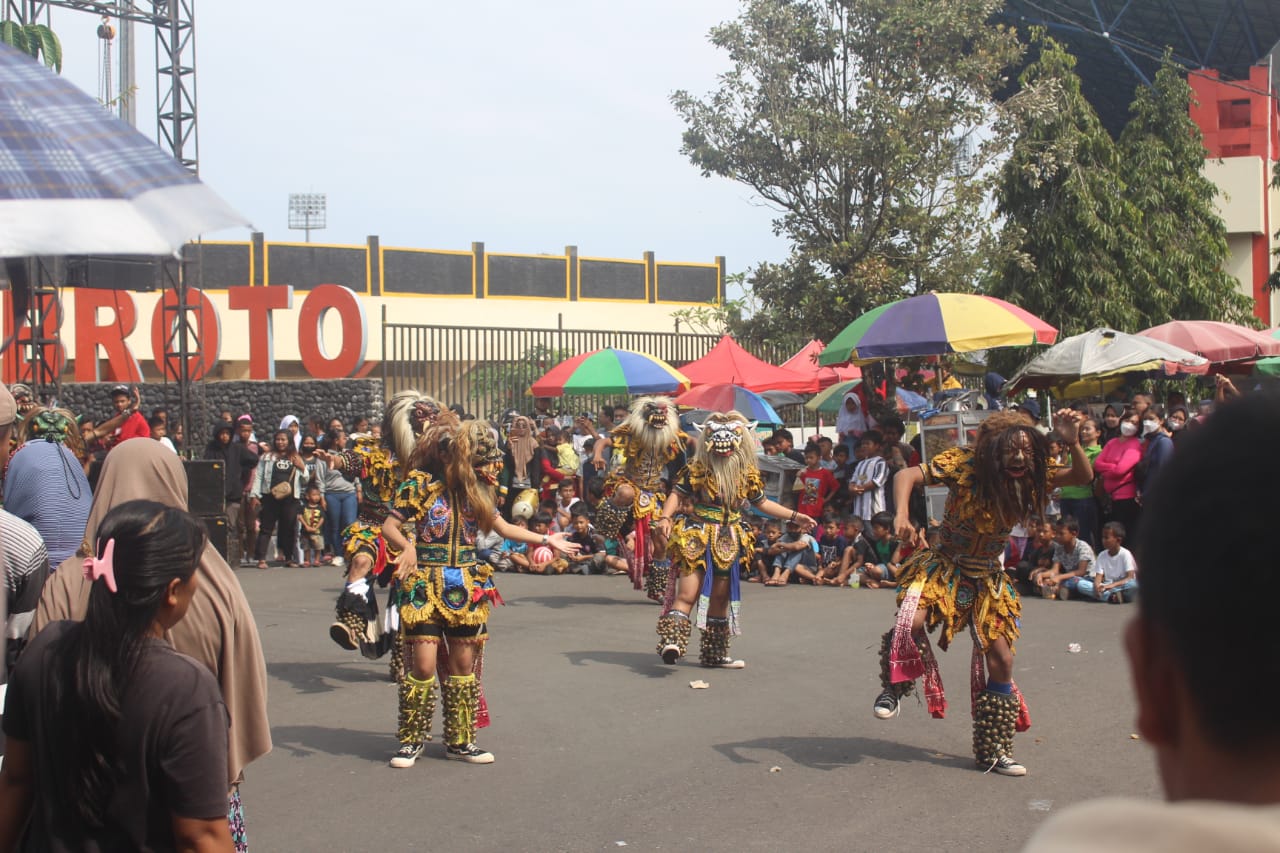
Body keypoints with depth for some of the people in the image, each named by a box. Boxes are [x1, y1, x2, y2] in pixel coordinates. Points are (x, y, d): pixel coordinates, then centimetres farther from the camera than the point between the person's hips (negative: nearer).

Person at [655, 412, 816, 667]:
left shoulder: (747, 473, 6)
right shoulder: (698, 468, -6)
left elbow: (762, 503, 18)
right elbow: (677, 494, -4)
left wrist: (795, 516, 16)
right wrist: (665, 517, -22)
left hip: (728, 542, 5)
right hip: (697, 538, -5)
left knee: (720, 599, 13)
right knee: (687, 595, -17)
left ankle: (714, 653, 24)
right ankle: (671, 642, -28)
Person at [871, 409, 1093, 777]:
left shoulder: (1029, 478, -11)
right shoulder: (964, 464, -21)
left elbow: (1083, 476, -13)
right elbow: (909, 476, -26)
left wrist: (1073, 443, -32)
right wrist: (902, 514, -44)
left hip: (987, 579, 4)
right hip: (944, 567, -4)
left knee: (1001, 660, 3)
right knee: (912, 622, -31)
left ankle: (994, 750, 17)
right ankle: (894, 687, 0)